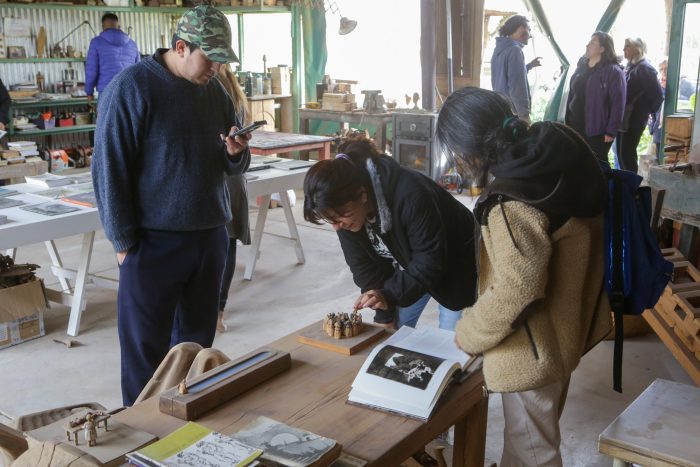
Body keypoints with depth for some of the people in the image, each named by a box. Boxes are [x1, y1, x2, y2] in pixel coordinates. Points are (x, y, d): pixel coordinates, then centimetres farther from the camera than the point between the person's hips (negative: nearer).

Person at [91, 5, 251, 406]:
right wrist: (125, 242, -12)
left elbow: (231, 166, 15)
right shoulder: (131, 87, -11)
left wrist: (236, 153, -9)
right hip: (154, 241, -5)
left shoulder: (215, 90, 7)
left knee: (197, 339, 16)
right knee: (147, 346, 6)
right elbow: (109, 170, -11)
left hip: (210, 236, 6)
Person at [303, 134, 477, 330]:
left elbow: (430, 262, -32)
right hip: (406, 267, 5)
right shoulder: (346, 209, -20)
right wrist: (385, 315, -10)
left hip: (453, 265, -5)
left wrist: (389, 294, -41)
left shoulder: (410, 196, -39)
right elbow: (364, 266, -10)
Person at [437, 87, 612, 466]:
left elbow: (517, 290, -29)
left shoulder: (513, 202, -34)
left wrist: (468, 335, -13)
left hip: (534, 344, -9)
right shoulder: (557, 144, -7)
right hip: (570, 320, 9)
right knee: (540, 430, 30)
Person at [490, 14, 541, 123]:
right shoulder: (515, 50, -14)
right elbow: (517, 87, -20)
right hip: (513, 111, -9)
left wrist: (529, 66, 30)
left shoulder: (499, 49, 13)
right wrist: (525, 114, -17)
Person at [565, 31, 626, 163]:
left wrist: (611, 131, -17)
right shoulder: (581, 67, 12)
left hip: (597, 131, -7)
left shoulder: (613, 71, -10)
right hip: (576, 127, 7)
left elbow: (617, 104, -14)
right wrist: (567, 121, 11)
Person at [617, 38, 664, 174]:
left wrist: (649, 111, -3)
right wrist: (619, 115, 12)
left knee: (627, 154, -6)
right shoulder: (629, 66, 14)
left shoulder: (645, 68, -13)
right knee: (621, 153, 11)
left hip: (634, 120, -8)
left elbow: (658, 95, -15)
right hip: (623, 119, 8)